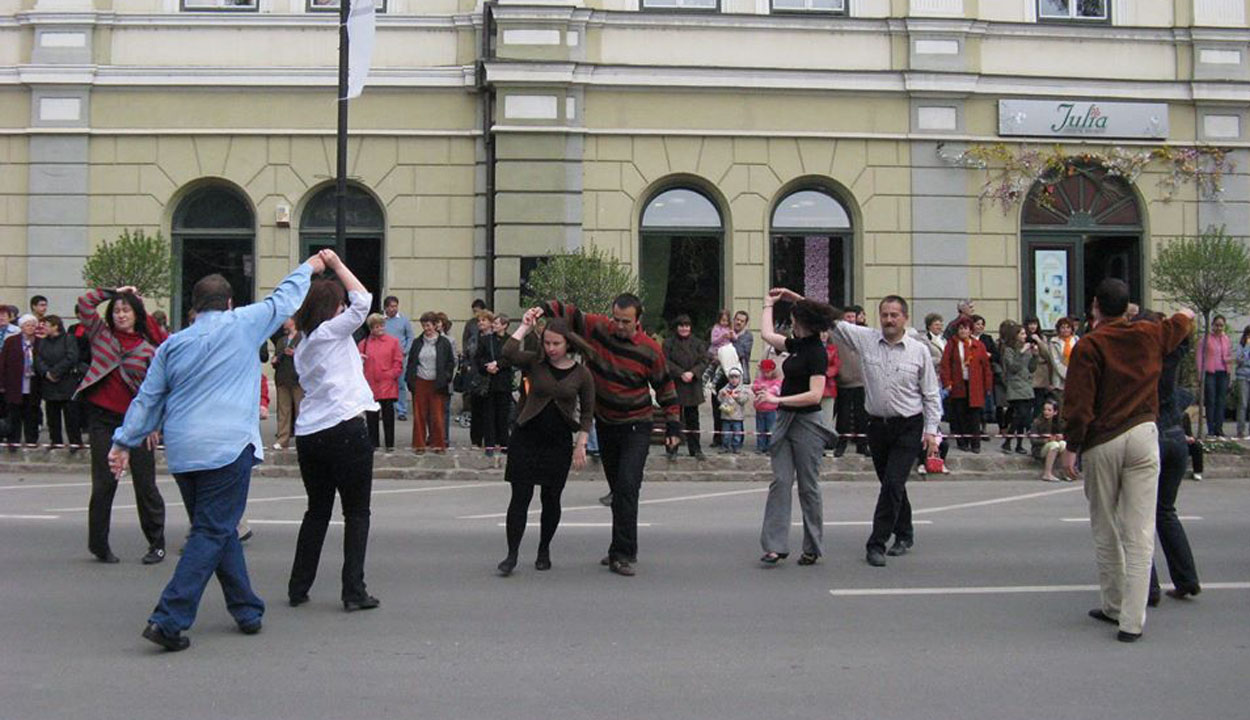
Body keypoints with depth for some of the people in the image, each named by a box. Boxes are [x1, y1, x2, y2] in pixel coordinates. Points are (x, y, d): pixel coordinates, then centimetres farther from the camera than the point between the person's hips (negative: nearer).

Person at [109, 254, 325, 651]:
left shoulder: (173, 345, 11)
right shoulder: (242, 325, 1)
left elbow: (148, 399, 12)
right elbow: (284, 300, 15)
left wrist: (125, 441, 20)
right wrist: (308, 267, 31)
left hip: (182, 453, 5)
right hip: (227, 448, -5)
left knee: (218, 530, 16)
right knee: (212, 533, -4)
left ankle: (246, 610, 24)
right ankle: (169, 619, -12)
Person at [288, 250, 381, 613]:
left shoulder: (302, 346, 16)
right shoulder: (332, 332, -4)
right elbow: (362, 299, -5)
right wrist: (336, 264, 3)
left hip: (308, 434, 7)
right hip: (345, 430, -7)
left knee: (317, 511, 18)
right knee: (356, 513, 2)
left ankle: (298, 588, 19)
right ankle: (354, 591, 0)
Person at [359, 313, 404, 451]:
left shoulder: (393, 341, 3)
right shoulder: (364, 343, 8)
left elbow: (398, 362, 1)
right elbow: (358, 363, 12)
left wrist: (391, 375, -8)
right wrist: (360, 360, -9)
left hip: (387, 385, -2)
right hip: (370, 385, 2)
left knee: (388, 414, 2)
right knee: (371, 416, 7)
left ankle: (390, 443, 11)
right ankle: (373, 443, 17)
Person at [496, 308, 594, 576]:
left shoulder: (582, 374, 1)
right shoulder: (535, 363, 0)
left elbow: (587, 412, 6)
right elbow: (508, 353, -19)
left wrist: (581, 445, -2)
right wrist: (525, 326, -12)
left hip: (559, 442, 1)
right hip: (527, 437, 0)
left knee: (551, 498, 8)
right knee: (520, 496, -4)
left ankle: (544, 551, 25)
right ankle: (512, 555, 0)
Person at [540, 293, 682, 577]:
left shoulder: (650, 350, -11)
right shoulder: (596, 328, -7)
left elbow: (665, 387, -1)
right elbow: (565, 312, 0)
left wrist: (673, 425, 0)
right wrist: (541, 312, -19)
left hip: (636, 428, -4)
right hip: (605, 424, 4)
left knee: (627, 487, -15)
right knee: (617, 489, 12)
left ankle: (623, 554, -12)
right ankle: (623, 548, 23)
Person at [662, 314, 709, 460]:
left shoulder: (698, 343, 9)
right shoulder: (668, 343, 1)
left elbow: (704, 361, 2)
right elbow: (666, 362, -7)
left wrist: (692, 373, -14)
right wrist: (681, 374, -17)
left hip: (693, 386, 3)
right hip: (675, 385, -3)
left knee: (693, 418, 7)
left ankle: (695, 449, 13)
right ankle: (672, 449, 7)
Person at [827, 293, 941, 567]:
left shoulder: (919, 351, -3)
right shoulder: (866, 340, 1)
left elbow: (931, 394, 2)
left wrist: (931, 430, -3)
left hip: (908, 428, -3)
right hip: (877, 425, 3)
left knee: (893, 483, -11)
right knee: (891, 484, 15)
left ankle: (877, 544, -5)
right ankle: (904, 534, 34)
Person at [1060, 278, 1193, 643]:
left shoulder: (1088, 346, -6)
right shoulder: (1149, 336, 7)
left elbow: (1078, 403, -11)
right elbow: (1183, 320, 30)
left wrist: (1071, 448, -5)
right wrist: (1185, 315, 53)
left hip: (1102, 443, -2)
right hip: (1143, 436, 2)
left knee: (1105, 532, 13)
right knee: (1139, 533, -2)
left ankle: (1114, 606, 23)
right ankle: (1132, 620, -6)